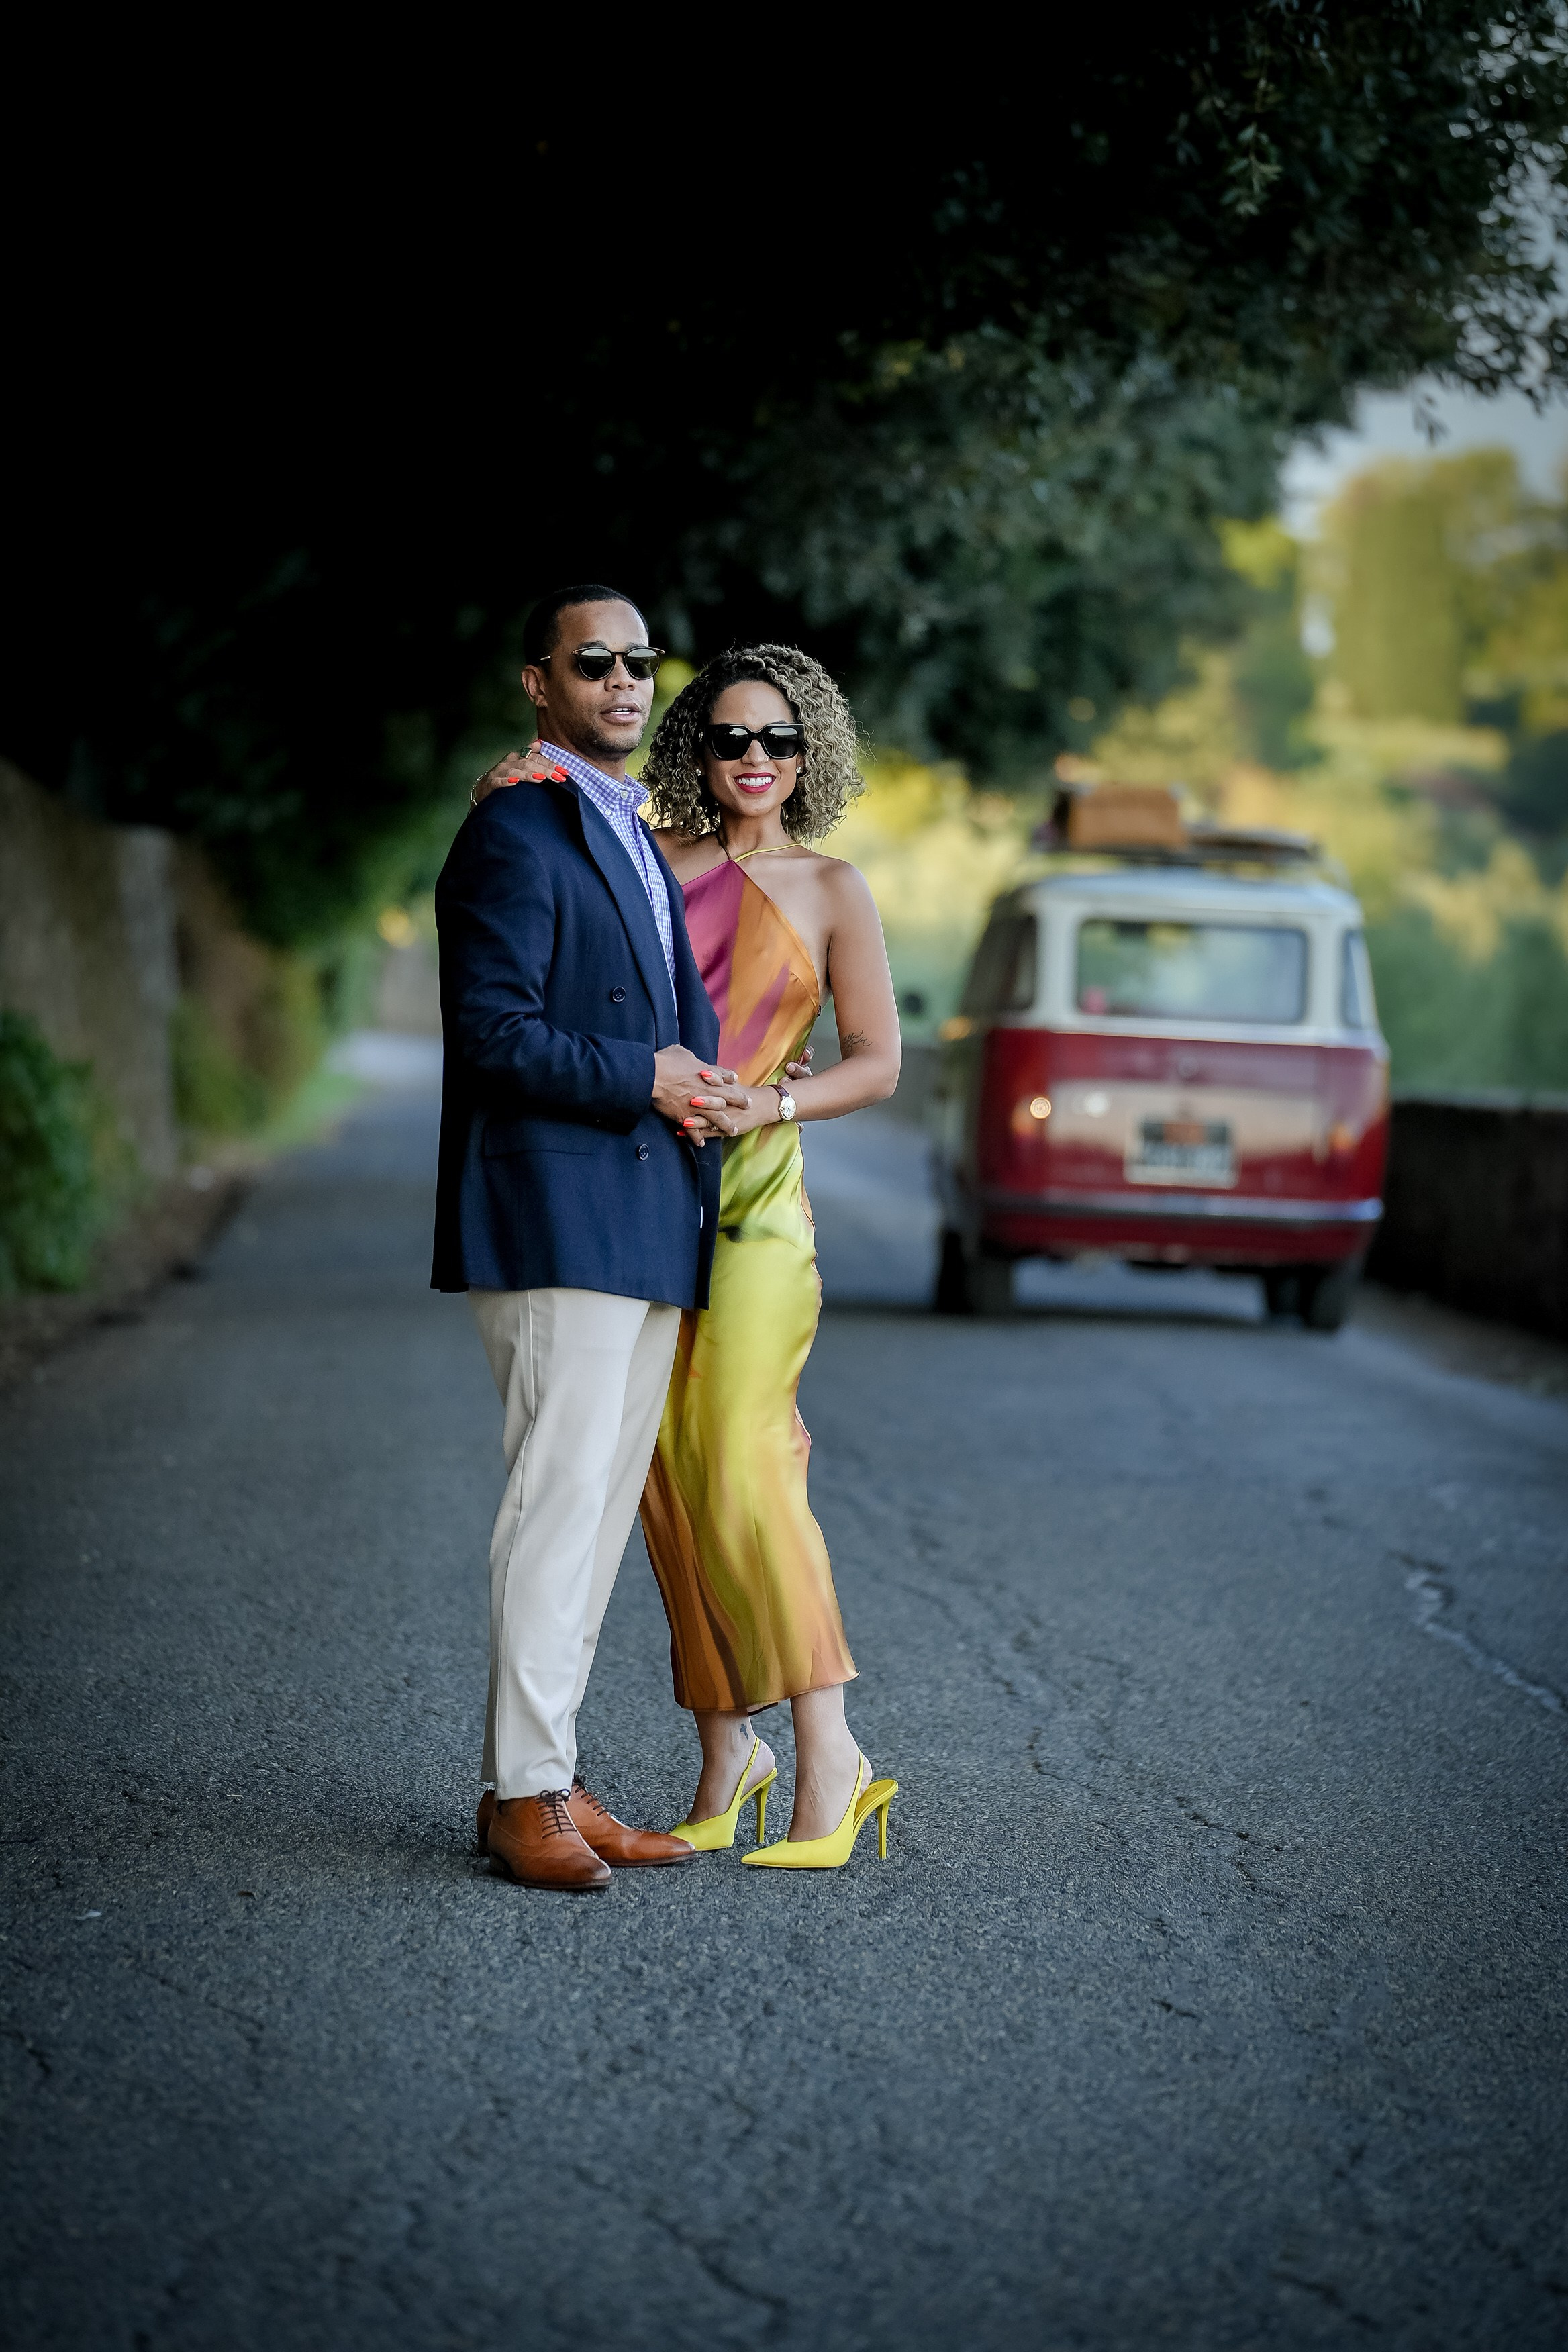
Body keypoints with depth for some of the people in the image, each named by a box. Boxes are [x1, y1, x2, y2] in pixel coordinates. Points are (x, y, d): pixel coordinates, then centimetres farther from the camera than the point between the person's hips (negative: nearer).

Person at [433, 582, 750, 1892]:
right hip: (558, 1224, -9)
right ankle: (525, 1795, -7)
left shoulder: (637, 840, 22)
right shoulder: (515, 836, -7)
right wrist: (644, 1080, -11)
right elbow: (493, 1034, -14)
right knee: (559, 1500, -10)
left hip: (645, 1235, 9)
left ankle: (549, 1774, 13)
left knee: (602, 1508, 8)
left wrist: (703, 1084, 6)